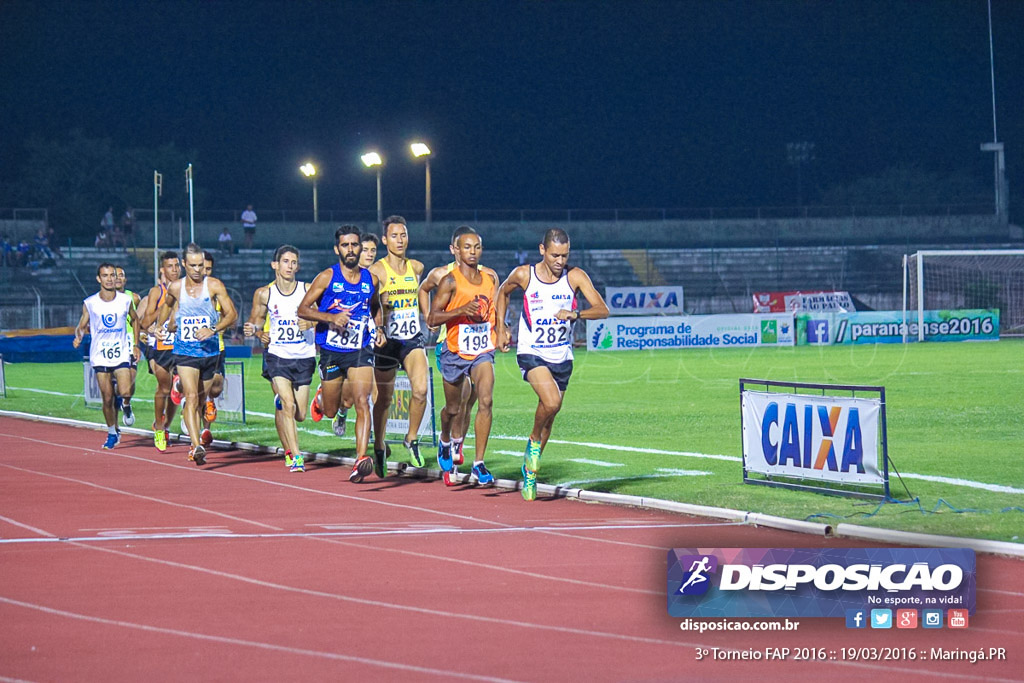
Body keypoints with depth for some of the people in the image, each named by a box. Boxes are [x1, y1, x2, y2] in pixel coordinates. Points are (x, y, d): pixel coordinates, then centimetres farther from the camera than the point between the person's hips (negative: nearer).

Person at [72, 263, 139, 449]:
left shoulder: (126, 300, 0)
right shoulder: (90, 303, -3)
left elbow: (134, 320, 16)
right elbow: (82, 326, 8)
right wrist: (78, 336, -14)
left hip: (121, 354, 0)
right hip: (100, 355, 0)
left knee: (125, 392, -17)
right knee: (107, 398, 1)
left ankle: (126, 405, 20)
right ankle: (112, 433, 20)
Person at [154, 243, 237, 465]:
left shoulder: (214, 286, -6)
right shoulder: (175, 288, 0)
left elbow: (231, 313, -10)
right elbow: (166, 304, 25)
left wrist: (213, 329, -24)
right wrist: (159, 325, 18)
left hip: (210, 350, 1)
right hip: (184, 351, -1)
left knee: (201, 399, 15)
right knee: (192, 397, -18)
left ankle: (199, 435, 39)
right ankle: (197, 446, -28)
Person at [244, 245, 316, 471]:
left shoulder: (308, 290, -3)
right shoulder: (264, 294, 1)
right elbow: (256, 321, 13)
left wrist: (311, 323, -20)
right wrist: (252, 329, -10)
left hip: (304, 357, 1)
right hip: (277, 355, -1)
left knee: (299, 415, 4)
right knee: (287, 404, -19)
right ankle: (294, 455, -15)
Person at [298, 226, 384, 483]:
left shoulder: (371, 279, 5)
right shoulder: (327, 277, -6)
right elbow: (303, 309, -7)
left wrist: (377, 329, 7)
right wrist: (331, 317, -22)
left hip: (361, 351, 1)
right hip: (331, 351, -1)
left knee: (361, 402, -19)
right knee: (330, 411, 12)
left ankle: (362, 460, -24)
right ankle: (321, 397, 50)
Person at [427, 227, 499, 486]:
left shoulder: (491, 278, 4)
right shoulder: (450, 281, -10)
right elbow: (432, 319, -15)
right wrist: (461, 310, -28)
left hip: (483, 351, 2)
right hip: (455, 352, -2)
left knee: (486, 401, -20)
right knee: (453, 409, 14)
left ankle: (479, 463, -17)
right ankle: (445, 441, 49)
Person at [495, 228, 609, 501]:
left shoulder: (575, 277, -8)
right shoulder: (523, 275, -8)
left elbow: (602, 310, -17)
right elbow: (503, 292, 15)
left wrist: (575, 314, -34)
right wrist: (501, 329, 9)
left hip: (562, 356, 3)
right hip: (531, 353, -3)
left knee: (548, 419, 11)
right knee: (551, 401, -28)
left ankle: (530, 471, 32)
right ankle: (534, 441, 1)